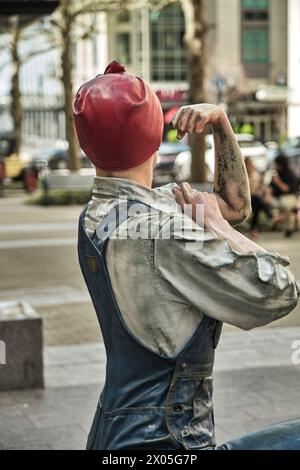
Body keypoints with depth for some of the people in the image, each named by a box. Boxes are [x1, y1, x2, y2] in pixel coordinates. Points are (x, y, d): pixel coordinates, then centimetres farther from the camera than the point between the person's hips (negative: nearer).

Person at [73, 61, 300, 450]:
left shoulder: (97, 216, 7)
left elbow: (235, 205, 20)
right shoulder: (159, 229, -21)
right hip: (162, 444, -9)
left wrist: (222, 126, 8)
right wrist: (214, 226, -7)